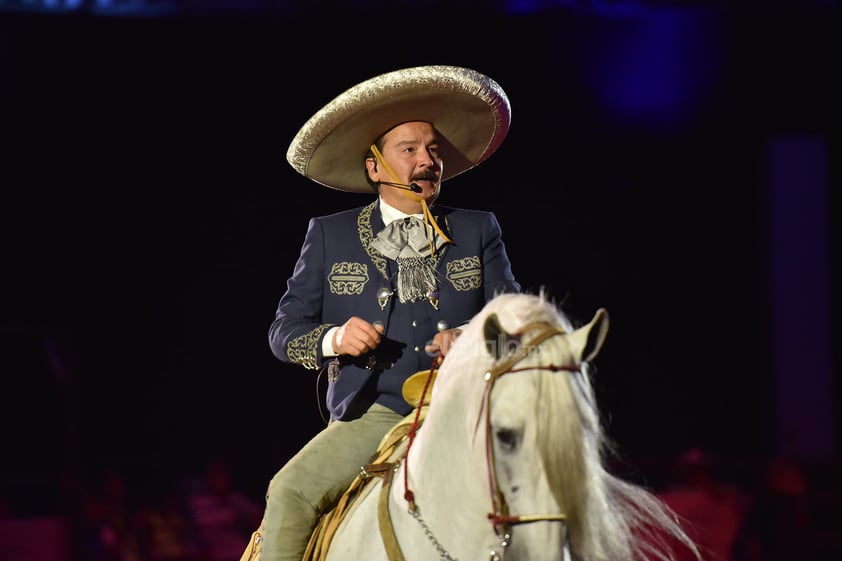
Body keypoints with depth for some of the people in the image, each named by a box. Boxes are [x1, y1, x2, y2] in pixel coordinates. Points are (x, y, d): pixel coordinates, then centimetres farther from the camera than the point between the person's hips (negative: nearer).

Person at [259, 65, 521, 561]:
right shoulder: (329, 236, 13)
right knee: (290, 493, -26)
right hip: (370, 417, 0)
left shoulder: (480, 231, 15)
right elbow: (285, 329, 10)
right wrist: (333, 339, -12)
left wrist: (470, 338, -14)